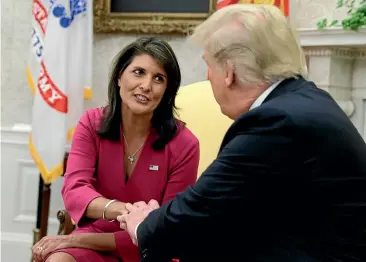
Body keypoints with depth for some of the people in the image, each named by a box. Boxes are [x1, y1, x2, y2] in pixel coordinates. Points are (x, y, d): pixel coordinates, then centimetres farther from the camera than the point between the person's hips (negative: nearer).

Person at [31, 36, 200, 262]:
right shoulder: (92, 124, -5)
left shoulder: (183, 145, -15)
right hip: (94, 239, 1)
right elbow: (74, 191, -17)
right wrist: (125, 211, -40)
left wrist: (80, 240, -16)